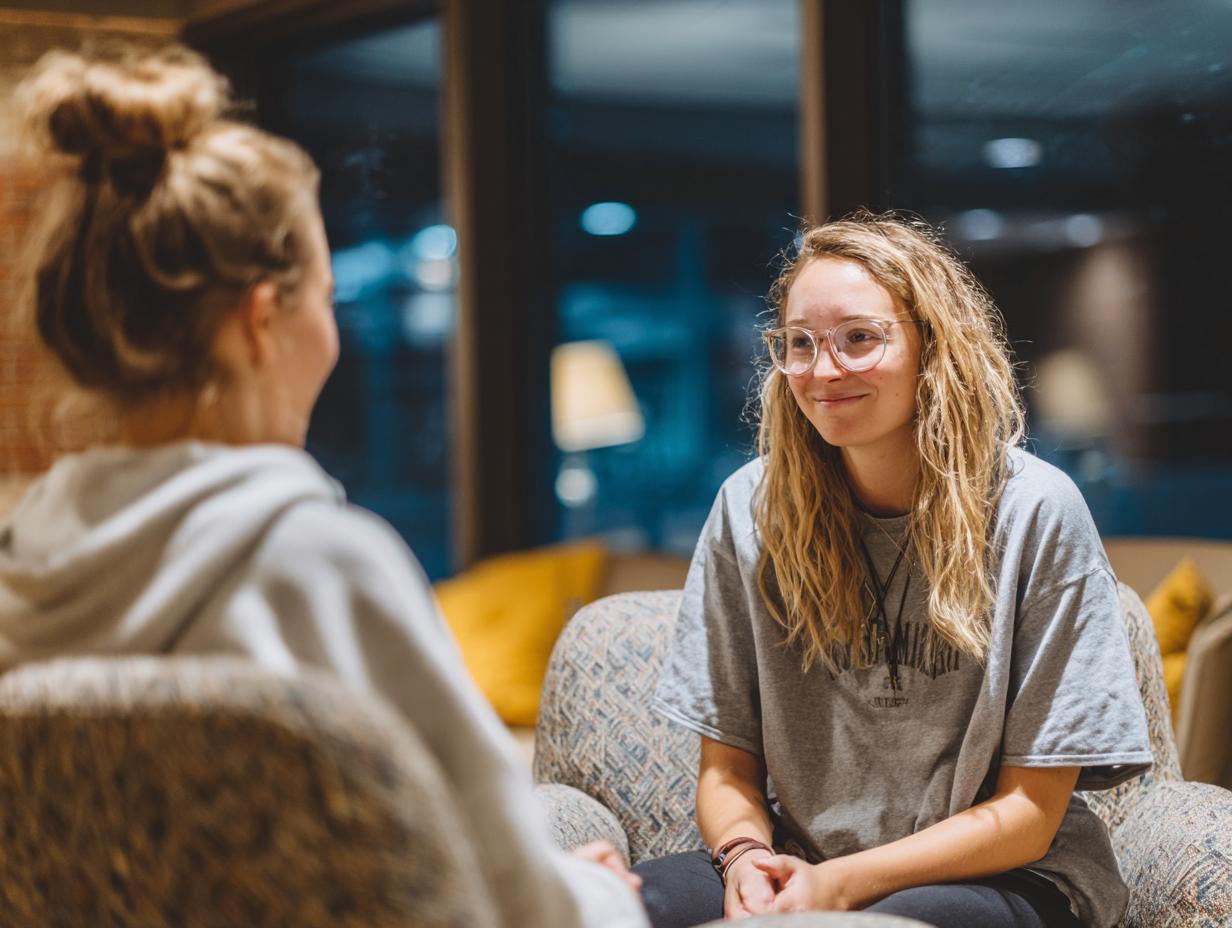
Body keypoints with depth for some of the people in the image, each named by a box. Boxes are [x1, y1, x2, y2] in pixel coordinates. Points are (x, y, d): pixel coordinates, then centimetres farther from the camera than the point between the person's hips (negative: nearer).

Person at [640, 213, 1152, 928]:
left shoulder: (1033, 512, -9)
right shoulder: (752, 507, 1)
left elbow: (1030, 812, -8)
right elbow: (728, 766, 7)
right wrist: (745, 855, -16)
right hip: (796, 866, 3)